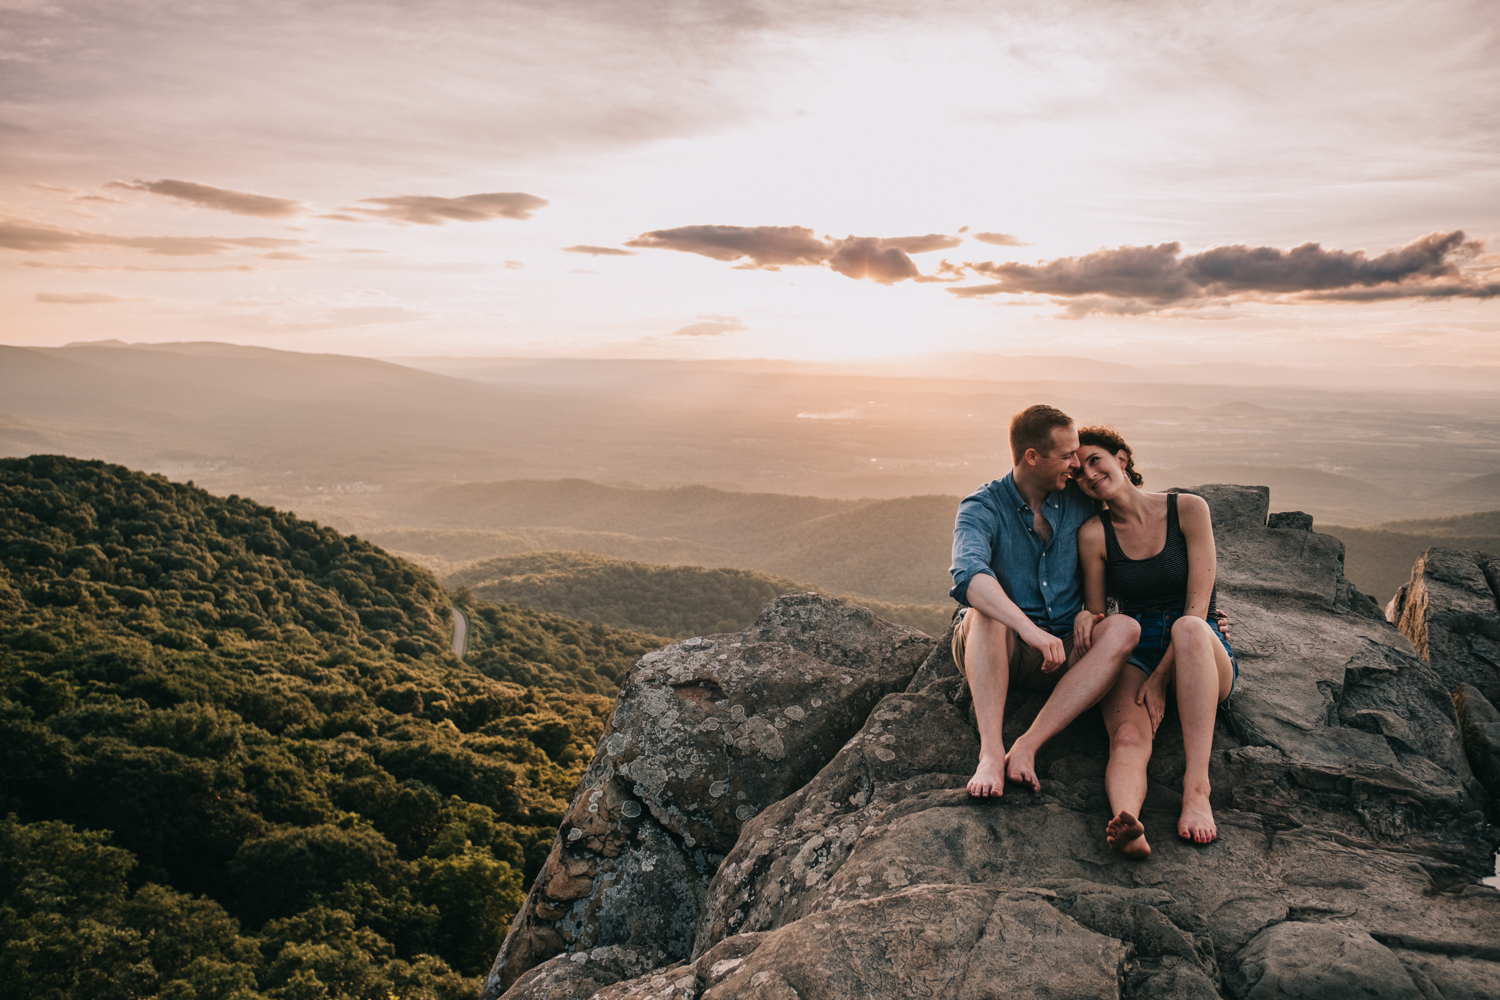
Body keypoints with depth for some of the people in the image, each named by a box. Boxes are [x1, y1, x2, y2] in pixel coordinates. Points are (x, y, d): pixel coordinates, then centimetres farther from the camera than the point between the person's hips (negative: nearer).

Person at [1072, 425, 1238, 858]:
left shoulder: (1188, 509, -1)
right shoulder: (1093, 534, 4)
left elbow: (1197, 607, -8)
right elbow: (1097, 613, 10)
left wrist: (1161, 677, -14)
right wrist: (1085, 618, -14)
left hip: (1206, 659, -1)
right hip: (1135, 658, 1)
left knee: (1187, 629, -39)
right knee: (1128, 739, -33)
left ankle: (1196, 785, -41)